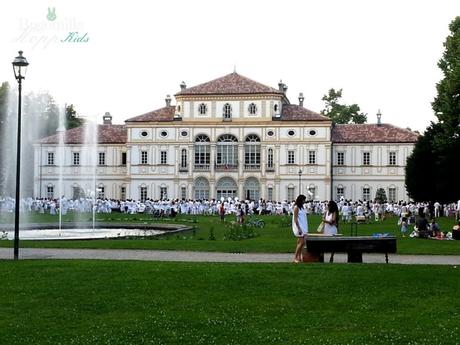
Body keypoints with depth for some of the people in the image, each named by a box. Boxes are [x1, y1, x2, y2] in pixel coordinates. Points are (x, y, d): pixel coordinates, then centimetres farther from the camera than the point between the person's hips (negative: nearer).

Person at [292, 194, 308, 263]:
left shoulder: (301, 207, 15)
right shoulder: (296, 207, -10)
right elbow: (295, 219, -15)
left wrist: (305, 228, 15)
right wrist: (299, 228, -20)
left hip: (303, 227, 8)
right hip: (299, 227, -8)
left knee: (300, 242, 6)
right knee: (302, 242, -13)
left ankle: (299, 257, 8)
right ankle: (295, 258, -9)